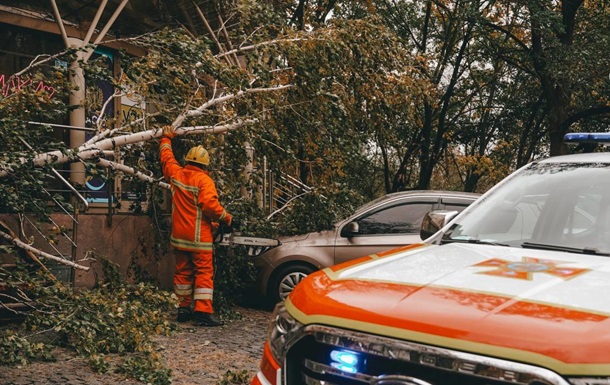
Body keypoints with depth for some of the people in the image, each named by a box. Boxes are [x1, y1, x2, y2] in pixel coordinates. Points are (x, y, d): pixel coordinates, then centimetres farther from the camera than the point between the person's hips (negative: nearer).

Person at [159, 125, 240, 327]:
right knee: (204, 273, -2)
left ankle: (184, 308, 22)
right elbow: (210, 204, -24)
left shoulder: (176, 174, 4)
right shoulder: (204, 180, -14)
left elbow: (166, 158, 21)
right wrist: (228, 219, -13)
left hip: (179, 236, 6)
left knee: (183, 272, 15)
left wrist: (166, 138, 36)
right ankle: (203, 312, -5)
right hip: (199, 237, -6)